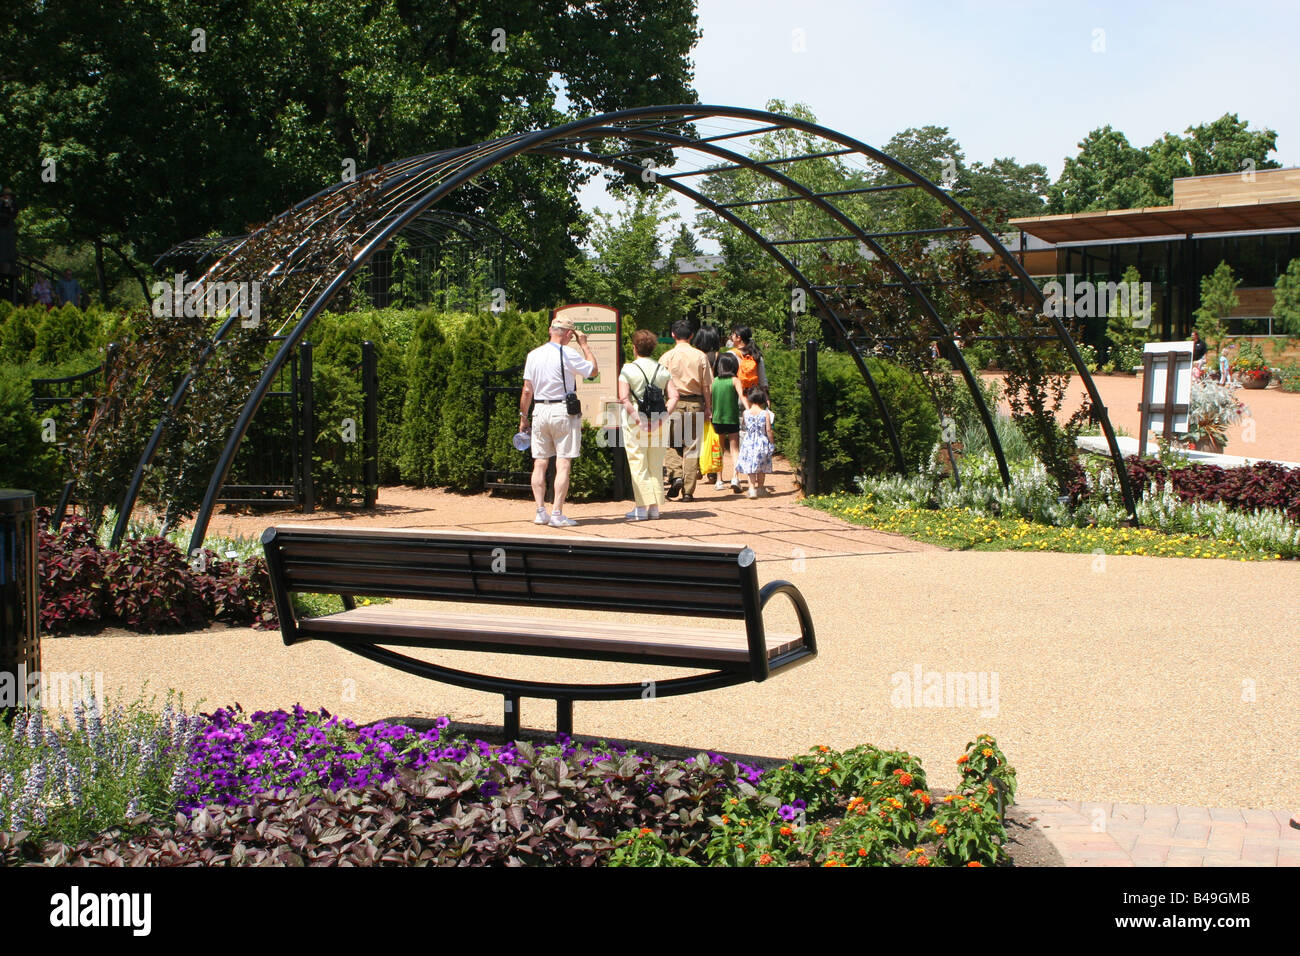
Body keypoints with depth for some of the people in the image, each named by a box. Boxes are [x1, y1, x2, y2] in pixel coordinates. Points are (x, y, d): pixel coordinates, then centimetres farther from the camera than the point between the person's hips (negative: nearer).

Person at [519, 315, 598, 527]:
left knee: (539, 463, 9)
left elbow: (527, 390, 7)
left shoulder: (533, 355, 5)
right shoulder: (568, 354, -9)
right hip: (563, 411, -5)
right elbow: (593, 370, 3)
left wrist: (523, 416, 15)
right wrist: (584, 344, 11)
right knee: (563, 464, -3)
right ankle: (557, 514, -6)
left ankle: (540, 512, 8)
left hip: (539, 410, 5)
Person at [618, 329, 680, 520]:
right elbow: (674, 396, -4)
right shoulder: (662, 370, 7)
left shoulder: (628, 369, -5)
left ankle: (642, 507, -2)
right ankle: (655, 506, 14)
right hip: (658, 423, 4)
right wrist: (664, 416, -8)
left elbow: (624, 398, -17)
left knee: (638, 465, 0)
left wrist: (637, 417, -15)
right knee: (656, 466, 11)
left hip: (635, 423, -4)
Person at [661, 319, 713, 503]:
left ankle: (676, 474, -13)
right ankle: (688, 491, 4)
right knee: (692, 445, 5)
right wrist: (708, 407, 12)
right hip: (695, 403, 2)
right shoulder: (700, 356, 2)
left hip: (674, 403, -1)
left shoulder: (667, 357, -2)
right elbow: (708, 384, 4)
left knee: (671, 443, 11)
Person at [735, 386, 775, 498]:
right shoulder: (765, 414, -9)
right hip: (762, 443, 0)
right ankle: (760, 488, 23)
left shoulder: (746, 413, -4)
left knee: (749, 467, 5)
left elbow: (742, 426, 11)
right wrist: (772, 443, 3)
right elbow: (768, 430, -8)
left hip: (748, 442, 0)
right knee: (761, 468, 13)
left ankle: (752, 488, -5)